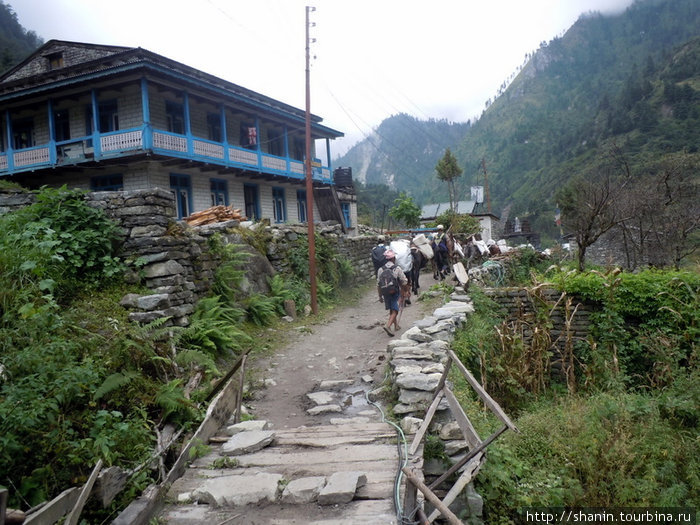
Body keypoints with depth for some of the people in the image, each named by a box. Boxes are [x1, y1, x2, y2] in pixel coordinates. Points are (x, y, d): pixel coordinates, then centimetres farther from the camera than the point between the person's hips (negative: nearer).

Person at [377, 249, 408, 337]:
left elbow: (378, 285, 4)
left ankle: (396, 325, 33)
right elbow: (404, 282, -5)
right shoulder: (397, 268, -8)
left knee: (392, 310, 21)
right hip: (395, 293, -4)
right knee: (395, 311, -1)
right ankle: (388, 325, -19)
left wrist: (380, 296, 13)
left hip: (385, 293, 4)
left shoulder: (381, 270, 2)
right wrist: (405, 290, 14)